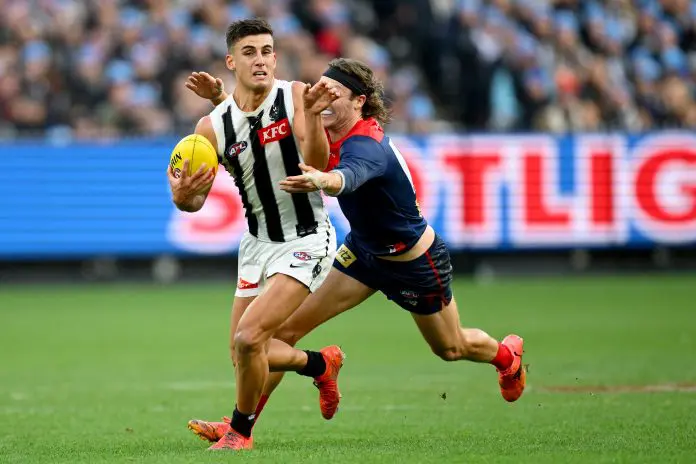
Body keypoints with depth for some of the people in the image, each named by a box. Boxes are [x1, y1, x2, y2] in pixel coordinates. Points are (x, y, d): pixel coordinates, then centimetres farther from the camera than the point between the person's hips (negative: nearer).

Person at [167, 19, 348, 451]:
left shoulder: (295, 96, -15)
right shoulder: (212, 127, -5)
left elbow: (316, 166, -26)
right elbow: (195, 201, -3)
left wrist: (312, 115, -42)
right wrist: (182, 197, -27)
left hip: (306, 241, -5)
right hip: (258, 242, 6)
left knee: (249, 339, -19)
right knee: (244, 355, 12)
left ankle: (241, 431, 4)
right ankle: (321, 363, 40)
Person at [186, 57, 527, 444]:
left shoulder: (366, 147, -37)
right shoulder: (330, 132, -13)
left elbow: (348, 178, -60)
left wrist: (320, 180, -84)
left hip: (416, 264, -7)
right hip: (365, 250, 7)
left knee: (452, 348, 18)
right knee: (286, 329, -8)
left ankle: (507, 353, 53)